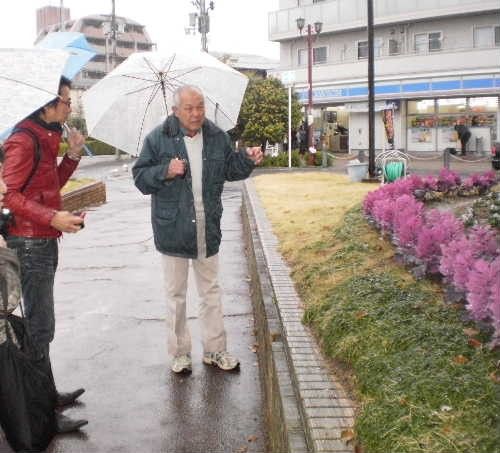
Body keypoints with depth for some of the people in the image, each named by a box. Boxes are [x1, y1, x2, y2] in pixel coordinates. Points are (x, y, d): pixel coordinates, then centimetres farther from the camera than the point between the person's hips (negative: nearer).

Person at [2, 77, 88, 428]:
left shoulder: (45, 138, 14)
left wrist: (72, 155, 6)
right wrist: (54, 218, -27)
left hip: (43, 240, 10)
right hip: (30, 242, -10)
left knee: (39, 322, 16)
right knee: (40, 326, -2)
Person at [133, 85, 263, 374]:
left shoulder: (217, 137, 3)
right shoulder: (158, 139, -7)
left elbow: (231, 170, 13)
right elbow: (140, 177, -5)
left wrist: (249, 160, -6)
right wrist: (166, 172, -22)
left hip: (208, 229, 3)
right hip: (173, 230, -3)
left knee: (211, 291, 13)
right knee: (176, 295, 8)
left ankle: (215, 350, 26)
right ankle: (180, 353, 22)